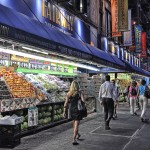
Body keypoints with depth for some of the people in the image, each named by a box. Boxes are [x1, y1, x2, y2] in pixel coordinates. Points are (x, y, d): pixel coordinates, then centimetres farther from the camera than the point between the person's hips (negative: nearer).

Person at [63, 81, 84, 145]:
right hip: (77, 109, -4)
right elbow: (83, 101, -19)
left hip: (71, 109, 4)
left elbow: (66, 103, -1)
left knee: (74, 123, 25)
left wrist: (64, 112, 2)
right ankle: (74, 139, -10)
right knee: (76, 125, -2)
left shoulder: (68, 93, 0)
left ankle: (77, 134, 45)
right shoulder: (79, 93, -7)